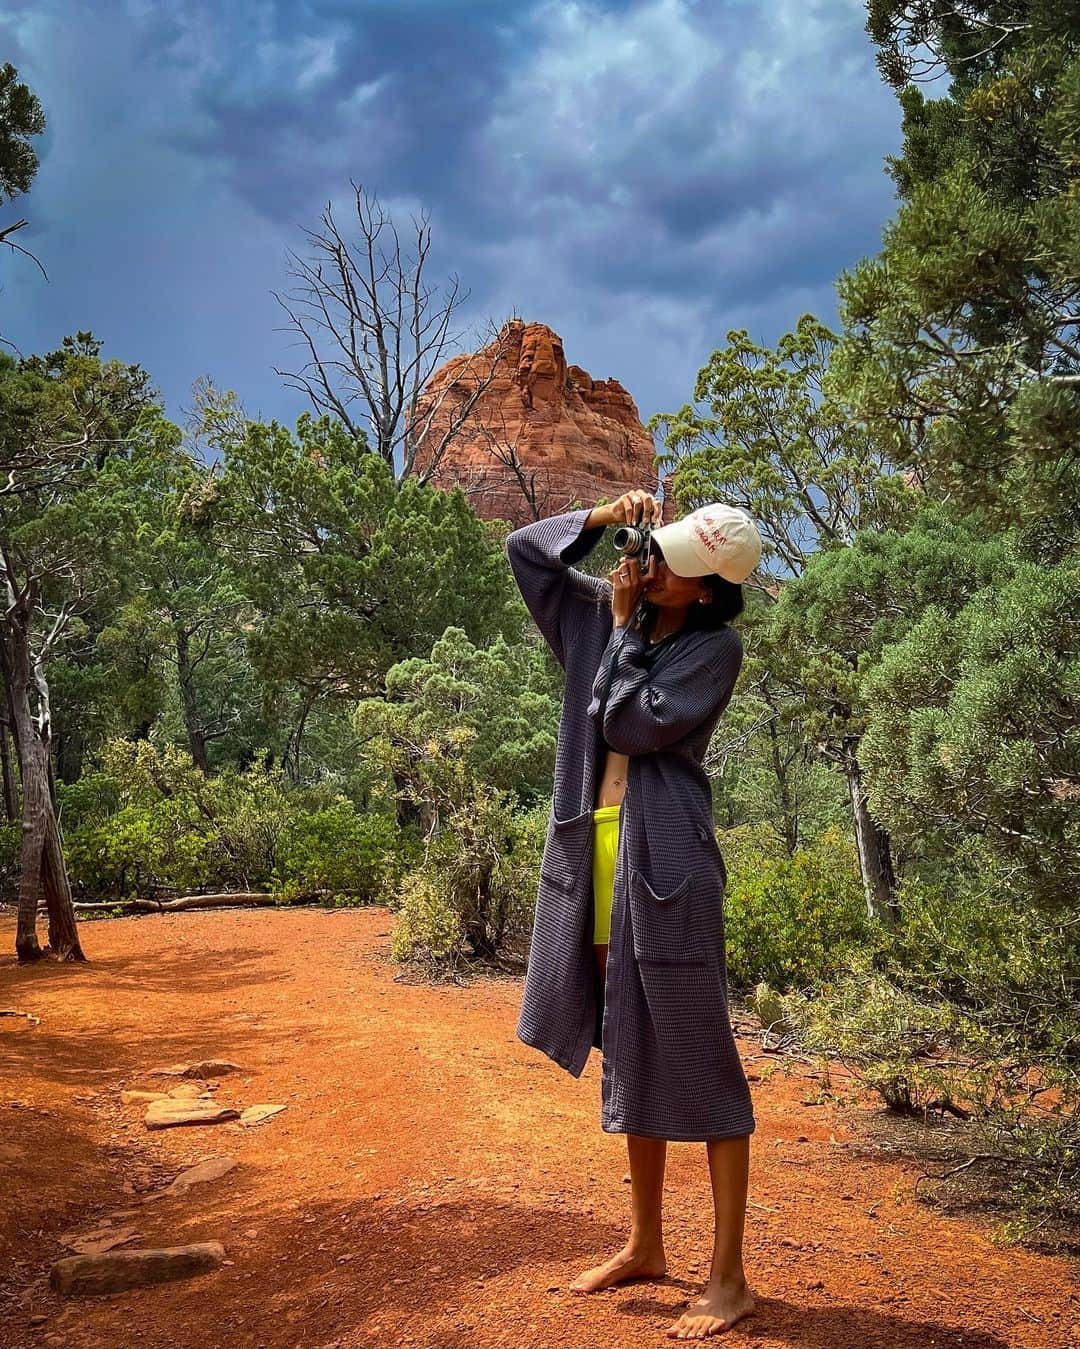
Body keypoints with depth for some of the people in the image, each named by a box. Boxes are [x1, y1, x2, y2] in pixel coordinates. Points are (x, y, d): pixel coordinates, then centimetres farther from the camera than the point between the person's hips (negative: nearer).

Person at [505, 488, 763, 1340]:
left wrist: (625, 627, -5)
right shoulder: (608, 615, 11)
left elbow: (635, 725, -16)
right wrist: (603, 517, 3)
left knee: (695, 1055, -4)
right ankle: (646, 1246, 28)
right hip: (597, 851, 7)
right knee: (630, 1056, 15)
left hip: (665, 857, -6)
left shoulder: (715, 645, -5)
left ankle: (729, 1278, 6)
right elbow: (525, 549, 16)